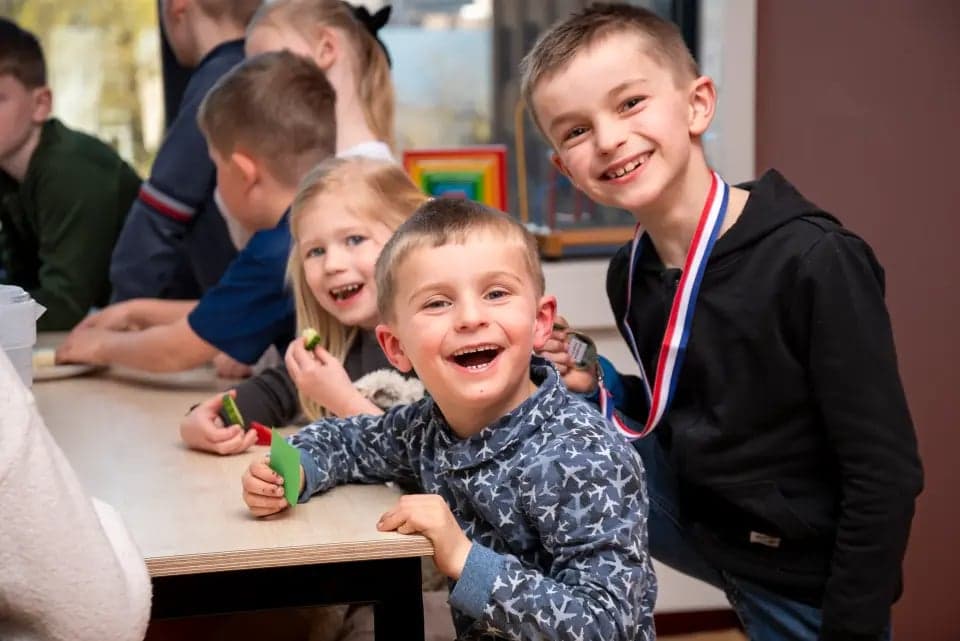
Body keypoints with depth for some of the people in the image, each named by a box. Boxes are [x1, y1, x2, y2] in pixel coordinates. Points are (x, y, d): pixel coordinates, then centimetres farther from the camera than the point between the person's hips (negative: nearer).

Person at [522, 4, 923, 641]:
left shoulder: (814, 262, -25)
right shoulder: (629, 274, -5)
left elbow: (886, 473, -22)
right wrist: (596, 388, -8)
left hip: (809, 579, -5)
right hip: (702, 525, 6)